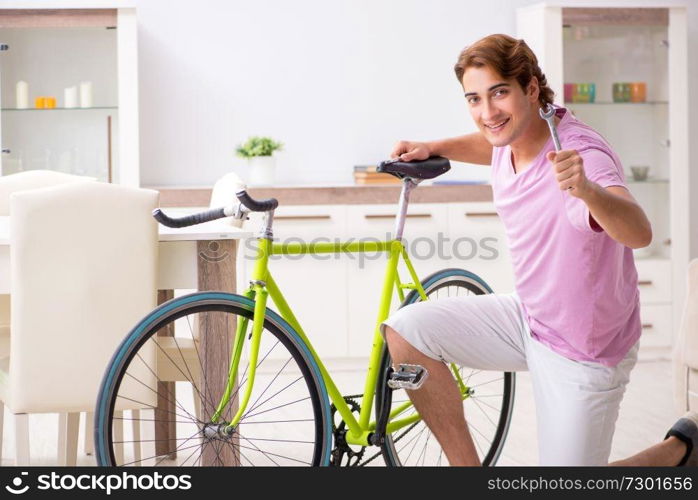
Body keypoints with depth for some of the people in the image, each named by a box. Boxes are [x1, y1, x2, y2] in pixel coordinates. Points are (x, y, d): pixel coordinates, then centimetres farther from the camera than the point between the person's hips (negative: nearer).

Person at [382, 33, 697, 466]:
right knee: (406, 331, -8)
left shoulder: (581, 154, -30)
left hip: (582, 353, -7)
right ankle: (466, 466, 5)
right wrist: (434, 148, 6)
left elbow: (639, 233, -51)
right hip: (528, 317, 7)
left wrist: (587, 191, -70)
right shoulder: (512, 137, -6)